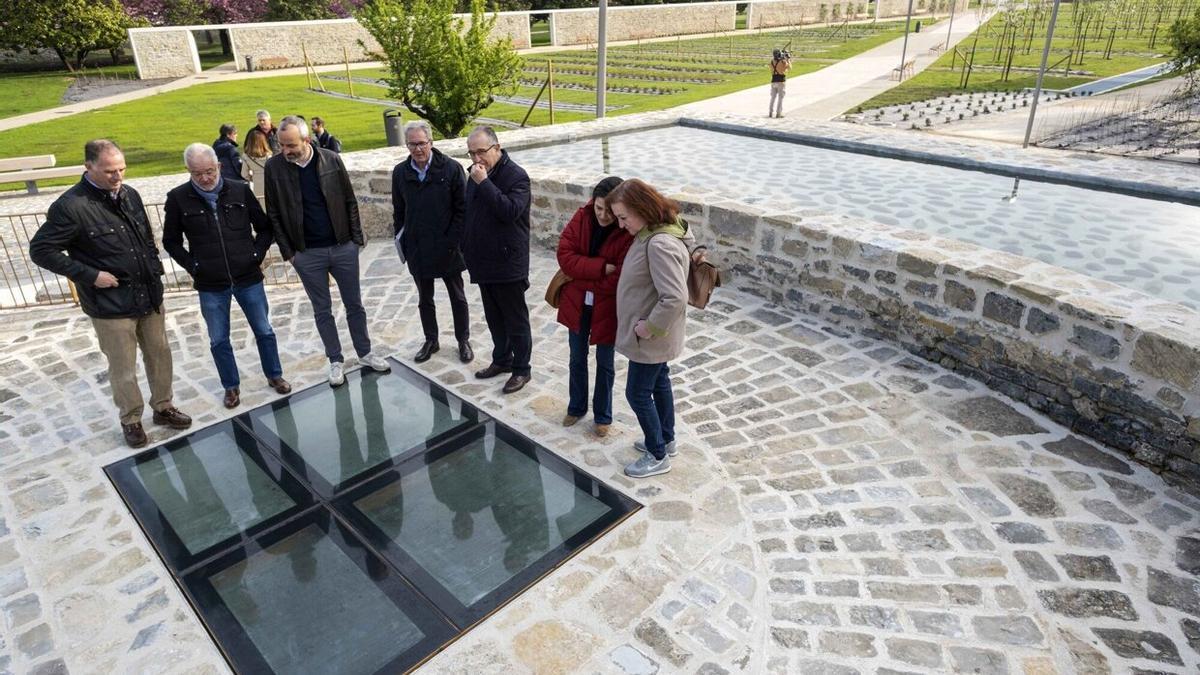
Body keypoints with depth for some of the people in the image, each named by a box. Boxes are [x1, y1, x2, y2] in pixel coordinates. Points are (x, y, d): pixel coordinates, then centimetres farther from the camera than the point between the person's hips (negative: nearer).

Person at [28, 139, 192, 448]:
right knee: (123, 368, 7)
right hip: (111, 305, -5)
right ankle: (131, 419, 27)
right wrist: (89, 275, -16)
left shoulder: (129, 194, 4)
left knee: (160, 355, 16)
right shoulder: (70, 206, -16)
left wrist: (154, 267, 8)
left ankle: (163, 407, 34)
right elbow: (40, 250, -12)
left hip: (149, 296, 6)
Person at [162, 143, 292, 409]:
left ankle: (274, 375, 32)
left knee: (264, 331, 12)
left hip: (248, 279, 0)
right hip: (210, 286, 0)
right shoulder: (178, 198, -5)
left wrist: (257, 256, -1)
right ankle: (231, 386, 28)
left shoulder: (240, 190, -3)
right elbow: (171, 241, 5)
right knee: (218, 340, 11)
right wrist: (192, 267, -4)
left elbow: (264, 227, 7)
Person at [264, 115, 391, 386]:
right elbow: (274, 214, -1)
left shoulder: (331, 160, -5)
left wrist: (357, 238, -1)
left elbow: (350, 201, 2)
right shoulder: (274, 167, -6)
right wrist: (287, 251, -4)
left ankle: (365, 353, 28)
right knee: (322, 310, 11)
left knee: (354, 304, 12)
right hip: (307, 254, 0)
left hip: (343, 247, 0)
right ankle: (336, 360, 25)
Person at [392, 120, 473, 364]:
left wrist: (452, 241, -14)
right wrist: (402, 239, 3)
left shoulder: (451, 168, -11)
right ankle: (430, 341, 33)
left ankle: (463, 341, 28)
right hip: (417, 250, 4)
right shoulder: (400, 172, 1)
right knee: (424, 299, 16)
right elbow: (398, 211, 10)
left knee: (457, 298, 12)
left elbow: (462, 209, -10)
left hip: (447, 249, -3)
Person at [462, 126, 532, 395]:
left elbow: (510, 211, -29)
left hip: (508, 264, -7)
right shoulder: (475, 174, 9)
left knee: (516, 320, 4)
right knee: (494, 318, 19)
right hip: (483, 262, 8)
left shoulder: (516, 176, -14)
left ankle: (521, 369, 17)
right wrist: (467, 250, 17)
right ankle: (502, 360, 35)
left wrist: (484, 182, -27)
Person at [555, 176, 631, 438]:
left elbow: (618, 280, -26)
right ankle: (576, 407, 41)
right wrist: (602, 268, -25)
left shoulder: (629, 233, -22)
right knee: (577, 359, 20)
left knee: (604, 363, 14)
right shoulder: (582, 217, -10)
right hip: (576, 302, 4)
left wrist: (580, 274, -17)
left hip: (607, 307, -4)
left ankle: (603, 416, 34)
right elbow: (564, 255, -16)